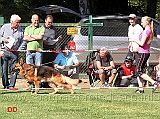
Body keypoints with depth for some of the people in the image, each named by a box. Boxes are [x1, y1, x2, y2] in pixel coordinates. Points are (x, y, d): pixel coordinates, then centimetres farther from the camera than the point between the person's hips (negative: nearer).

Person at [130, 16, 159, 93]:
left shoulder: (145, 32, -16)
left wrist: (135, 40, -6)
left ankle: (154, 83, -14)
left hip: (143, 53, -10)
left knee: (139, 72, -7)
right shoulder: (150, 31, 12)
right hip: (147, 52, 10)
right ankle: (140, 88, 7)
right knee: (138, 71, 11)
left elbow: (142, 43, -21)